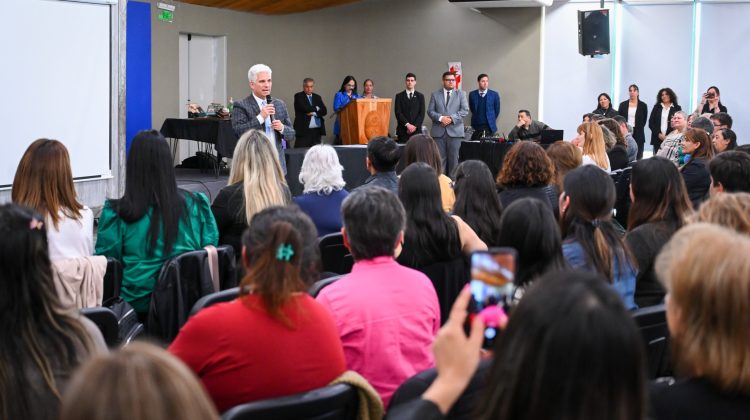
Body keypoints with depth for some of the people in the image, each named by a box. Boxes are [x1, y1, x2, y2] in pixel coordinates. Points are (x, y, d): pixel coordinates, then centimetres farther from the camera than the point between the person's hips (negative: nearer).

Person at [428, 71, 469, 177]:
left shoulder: (460, 94, 11)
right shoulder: (435, 94, 12)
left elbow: (465, 110, 1)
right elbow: (430, 111, 5)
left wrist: (452, 118, -12)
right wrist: (440, 118, -13)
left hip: (455, 131, 0)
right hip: (439, 131, 0)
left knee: (454, 158, -1)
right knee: (440, 158, -1)